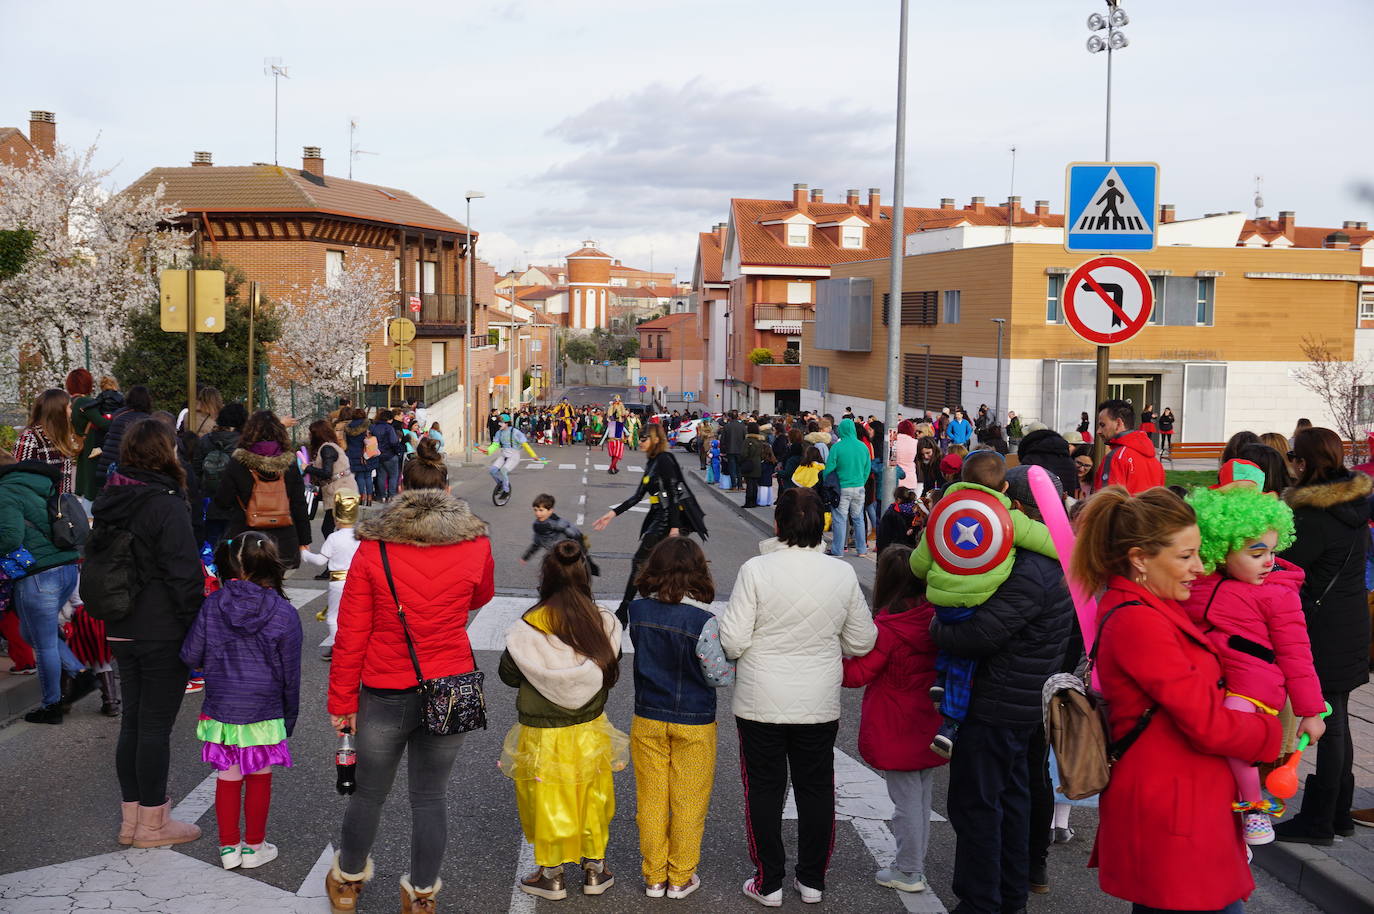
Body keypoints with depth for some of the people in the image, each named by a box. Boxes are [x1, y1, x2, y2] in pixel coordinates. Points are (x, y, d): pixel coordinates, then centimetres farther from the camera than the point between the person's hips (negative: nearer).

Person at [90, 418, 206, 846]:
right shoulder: (166, 504, -17)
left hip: (121, 631, 8)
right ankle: (153, 823, 12)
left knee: (133, 719, 15)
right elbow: (185, 574, -18)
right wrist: (199, 627, -10)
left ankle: (131, 817, 25)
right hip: (164, 633, -8)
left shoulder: (109, 501, 9)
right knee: (156, 725, 1)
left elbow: (93, 559, 18)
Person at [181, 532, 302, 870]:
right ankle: (254, 847, 24)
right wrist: (290, 716, 8)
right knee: (259, 778, 13)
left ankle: (228, 846, 26)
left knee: (227, 777, 15)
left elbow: (190, 656, -1)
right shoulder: (284, 614, -12)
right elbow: (290, 674, -5)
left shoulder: (212, 605, -7)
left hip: (220, 711, 2)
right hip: (263, 712, -2)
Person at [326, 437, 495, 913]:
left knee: (369, 793, 19)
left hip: (385, 693, 0)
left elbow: (351, 635, -7)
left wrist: (341, 701, 2)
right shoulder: (475, 543, -7)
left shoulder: (372, 548, -10)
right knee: (430, 797, 15)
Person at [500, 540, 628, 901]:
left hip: (542, 735, -2)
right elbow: (610, 673, -4)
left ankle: (552, 876, 30)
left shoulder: (528, 628, -20)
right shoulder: (603, 622, -13)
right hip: (589, 732, 3)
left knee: (548, 803, 15)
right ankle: (594, 870, 34)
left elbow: (509, 675, -7)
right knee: (590, 799, 20)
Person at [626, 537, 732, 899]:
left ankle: (654, 877, 27)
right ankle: (680, 879, 25)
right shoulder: (704, 620, -21)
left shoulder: (638, 611, -10)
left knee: (651, 800, 16)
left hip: (647, 720, 3)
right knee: (688, 802, 13)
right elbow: (717, 676, -14)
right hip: (693, 724, -3)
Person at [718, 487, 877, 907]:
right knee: (817, 789, 17)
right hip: (819, 704, 3)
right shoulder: (842, 573, -7)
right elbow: (862, 642, 2)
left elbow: (733, 641, -16)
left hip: (761, 703, -2)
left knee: (764, 790, 12)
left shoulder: (756, 570, -17)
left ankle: (768, 882, 22)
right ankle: (812, 880, 29)